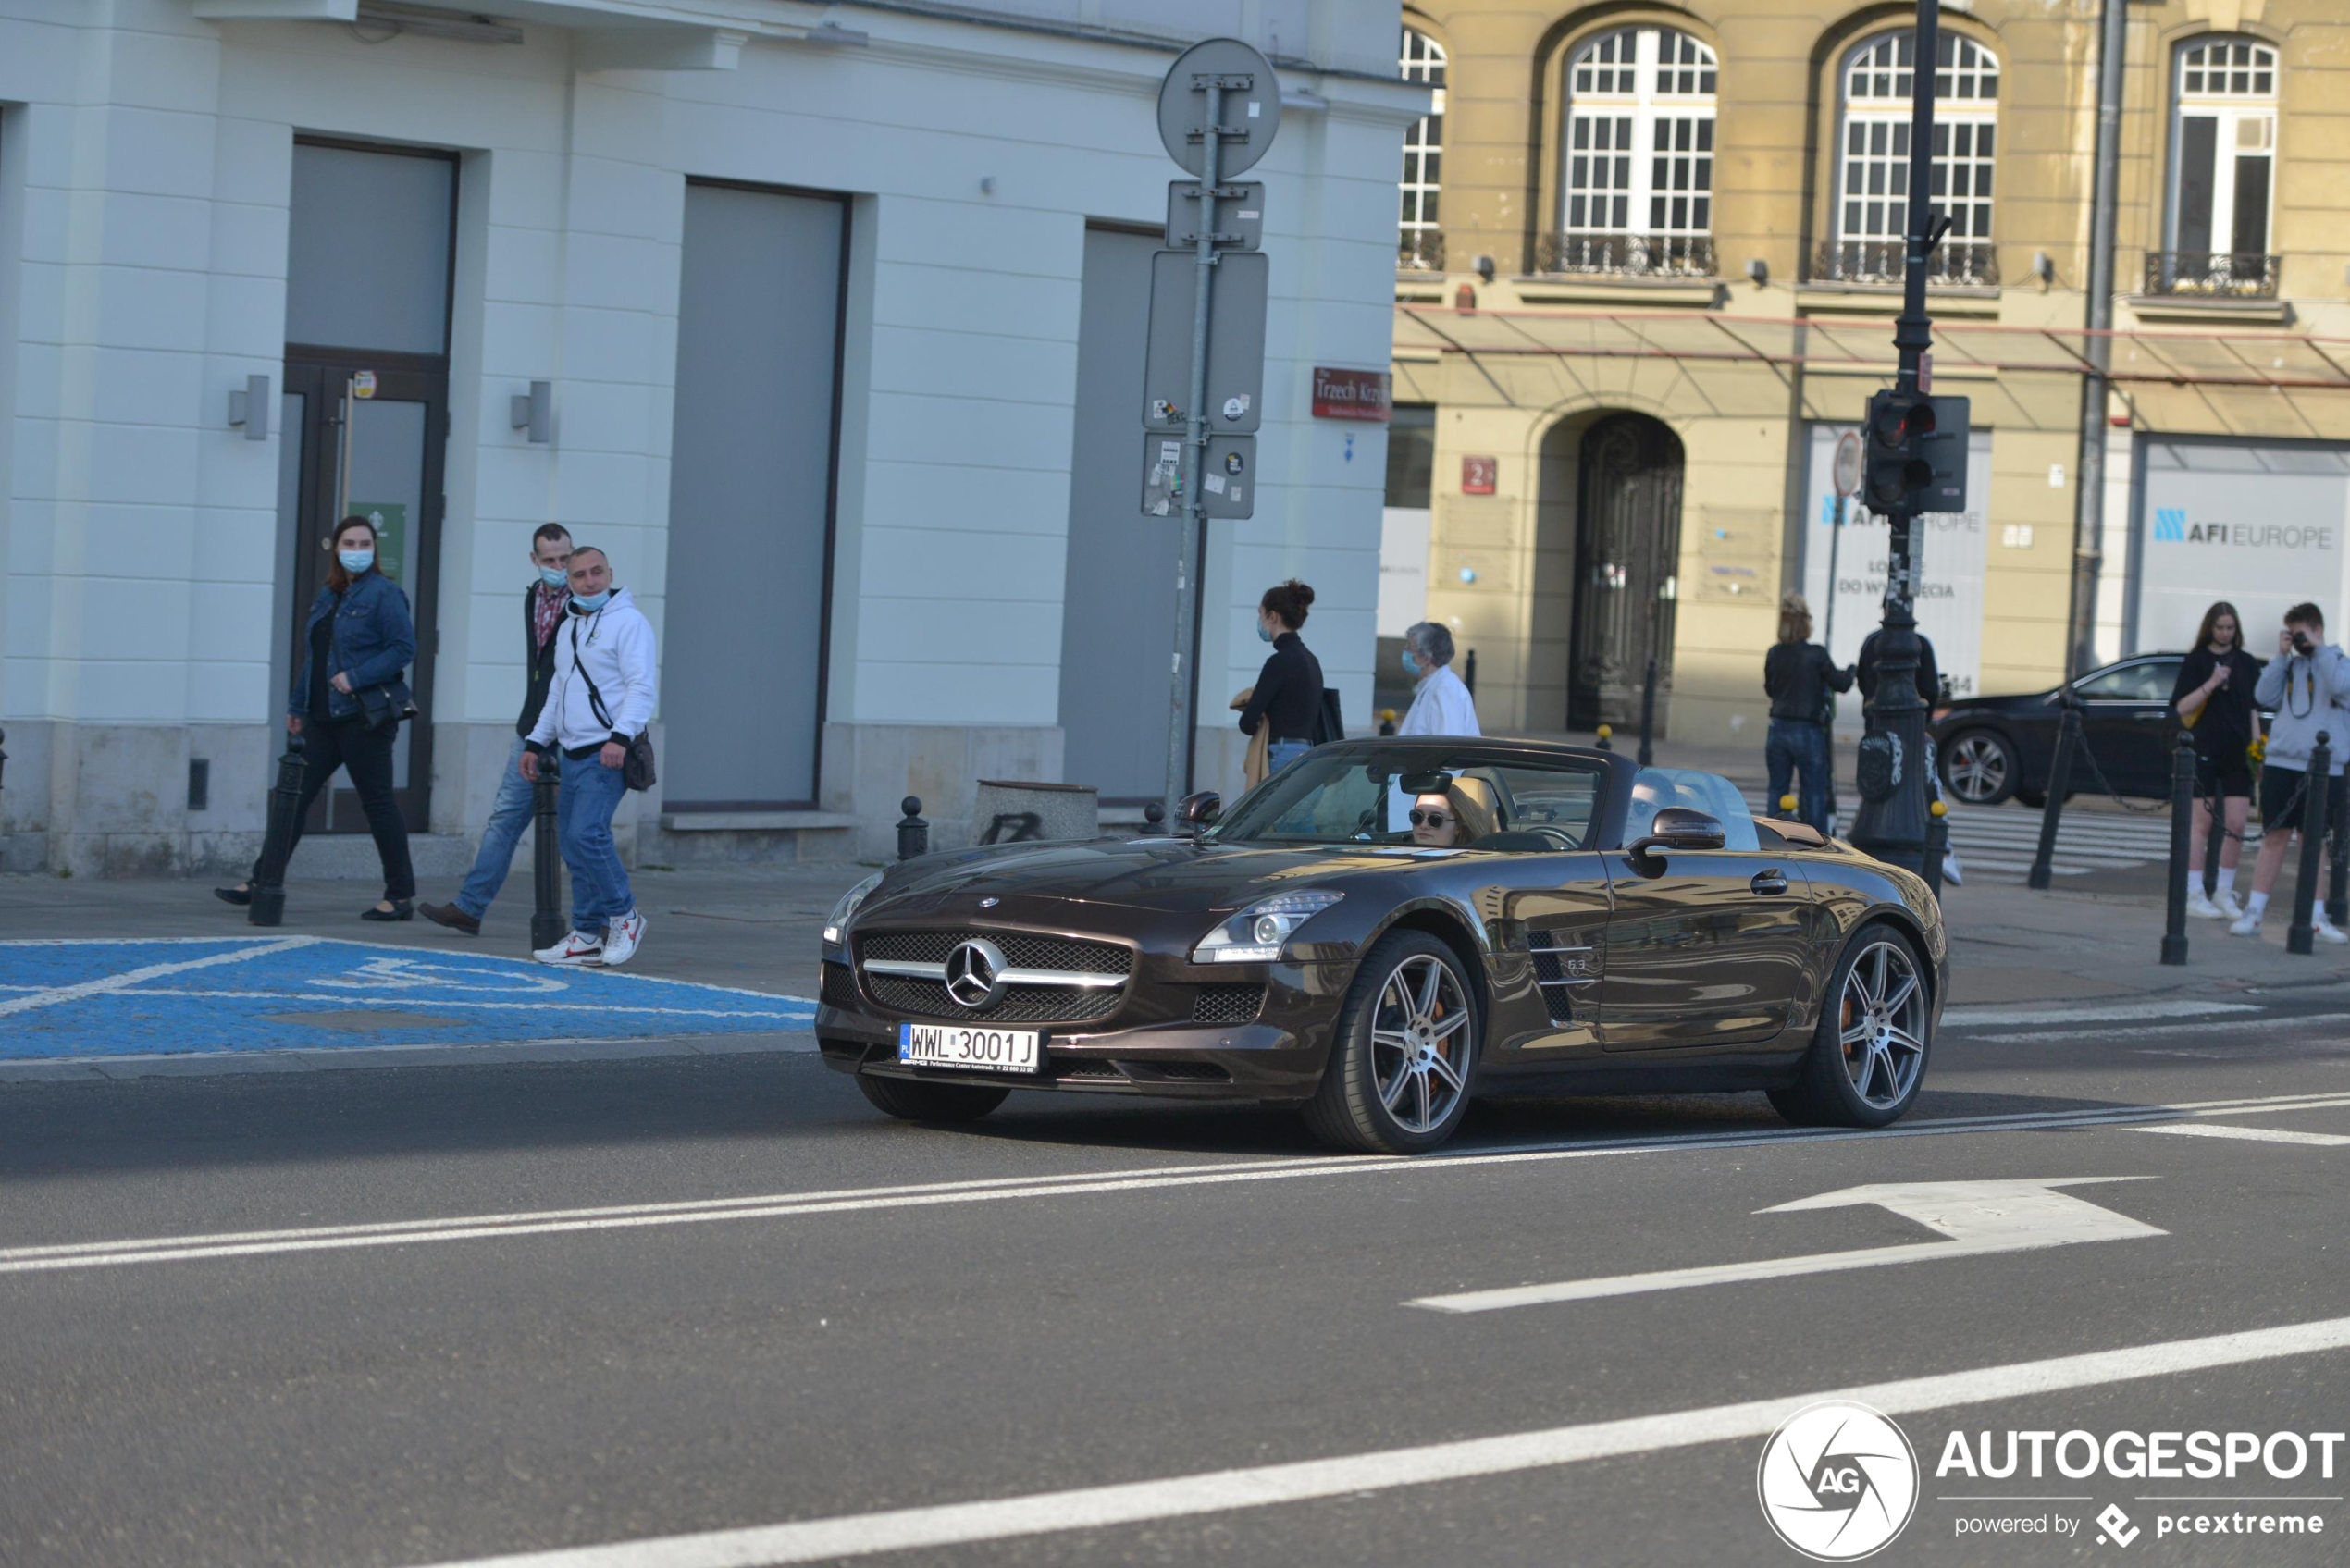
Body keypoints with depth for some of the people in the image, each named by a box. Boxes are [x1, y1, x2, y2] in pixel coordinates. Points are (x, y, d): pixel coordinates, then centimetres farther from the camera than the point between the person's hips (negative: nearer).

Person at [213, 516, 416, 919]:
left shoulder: (384, 594, -7)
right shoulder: (327, 597, 15)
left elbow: (404, 647, -14)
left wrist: (356, 678, -20)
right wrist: (297, 705, 20)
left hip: (364, 716, -7)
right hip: (323, 718, 7)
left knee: (377, 802, -3)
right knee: (295, 795, 5)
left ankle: (401, 897, 5)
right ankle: (262, 882, 9)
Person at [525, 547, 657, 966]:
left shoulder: (628, 622, -6)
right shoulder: (568, 628, 20)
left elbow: (641, 686, -15)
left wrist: (621, 736, -26)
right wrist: (536, 743, 24)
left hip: (608, 753, -8)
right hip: (571, 754, 8)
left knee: (586, 833, -19)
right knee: (572, 844, 5)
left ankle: (624, 916, -3)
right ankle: (588, 936, 11)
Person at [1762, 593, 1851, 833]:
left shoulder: (1774, 654, 0)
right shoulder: (1816, 655, -14)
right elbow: (1841, 684, -4)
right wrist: (1851, 672, 16)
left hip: (1779, 730, 4)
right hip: (1808, 732, -4)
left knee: (1777, 793, 10)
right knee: (1815, 795, 3)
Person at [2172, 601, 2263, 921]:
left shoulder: (2247, 664, 11)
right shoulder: (2195, 662, 1)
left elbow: (2252, 710, 15)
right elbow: (2183, 708, -5)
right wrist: (2211, 684, -17)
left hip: (2237, 754, 3)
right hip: (2204, 752, -3)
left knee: (2236, 825, -1)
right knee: (2203, 824, -2)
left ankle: (2224, 893, 9)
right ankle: (2194, 895, 3)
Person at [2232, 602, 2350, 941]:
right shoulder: (2290, 665, 12)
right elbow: (2265, 697, 2)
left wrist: (2319, 648, -11)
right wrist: (2281, 656, -3)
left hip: (2322, 769, -2)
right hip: (2280, 763, 2)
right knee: (2275, 838, 3)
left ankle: (2316, 916, 11)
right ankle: (2253, 913, 3)